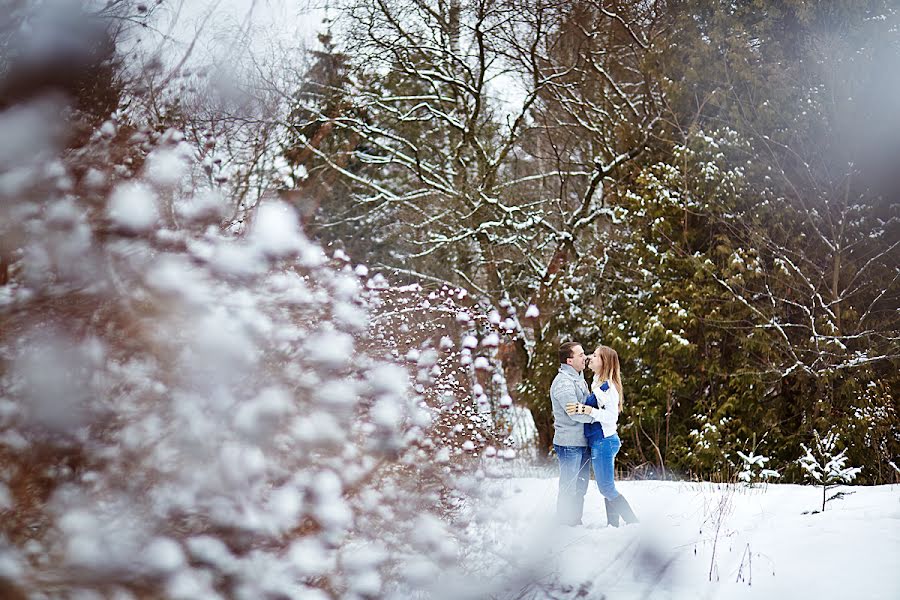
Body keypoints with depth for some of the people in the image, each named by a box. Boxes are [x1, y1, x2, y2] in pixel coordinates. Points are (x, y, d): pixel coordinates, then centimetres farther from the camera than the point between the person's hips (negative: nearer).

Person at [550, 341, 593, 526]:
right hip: (569, 443, -9)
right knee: (568, 488, -2)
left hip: (583, 442, 9)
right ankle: (564, 525, 7)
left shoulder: (579, 379, 15)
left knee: (580, 487, 16)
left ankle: (576, 523, 26)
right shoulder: (563, 382, -17)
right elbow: (574, 412, -24)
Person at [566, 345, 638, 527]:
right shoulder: (598, 384, 12)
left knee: (607, 488, -5)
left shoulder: (607, 386, -17)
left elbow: (611, 416, -25)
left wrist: (585, 409, -29)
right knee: (607, 488, 15)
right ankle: (613, 526, 22)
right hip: (600, 442, 10)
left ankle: (634, 524, -2)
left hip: (603, 442, -10)